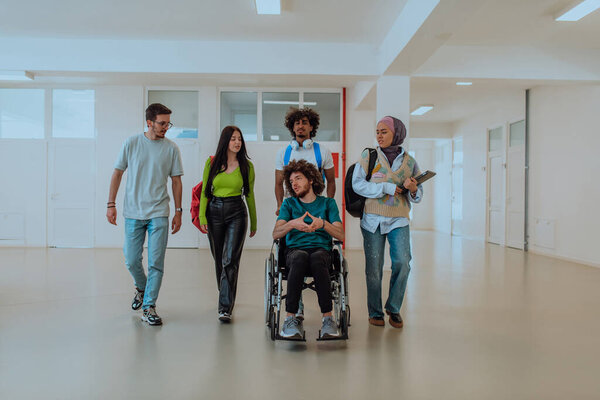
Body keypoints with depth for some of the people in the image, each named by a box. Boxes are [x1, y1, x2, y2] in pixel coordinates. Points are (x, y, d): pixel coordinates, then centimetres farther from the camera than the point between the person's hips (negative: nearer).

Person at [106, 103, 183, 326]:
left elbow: (176, 181, 8)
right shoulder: (131, 144, 1)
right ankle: (141, 288, 36)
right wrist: (111, 204, 2)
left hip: (159, 214, 0)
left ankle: (148, 307, 8)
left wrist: (178, 212, 5)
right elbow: (117, 174, 7)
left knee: (156, 262, -3)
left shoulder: (171, 148, 2)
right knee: (131, 261, 6)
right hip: (133, 213, 1)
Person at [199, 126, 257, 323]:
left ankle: (225, 308, -9)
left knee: (230, 259, -12)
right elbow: (205, 191, 4)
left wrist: (254, 223, 13)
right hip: (214, 212, 2)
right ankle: (225, 295, 37)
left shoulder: (246, 166, 2)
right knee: (219, 259, 13)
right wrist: (202, 217, -5)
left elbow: (249, 195, 9)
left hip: (237, 213, -2)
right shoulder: (212, 163, 3)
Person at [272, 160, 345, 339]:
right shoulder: (289, 204, 16)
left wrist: (323, 223, -15)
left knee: (317, 259, -37)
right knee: (300, 258, -37)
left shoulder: (327, 203, 15)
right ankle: (291, 317, -37)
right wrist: (292, 224, -17)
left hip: (321, 249, 0)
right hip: (295, 249, 0)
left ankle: (328, 317, -35)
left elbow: (340, 235, 4)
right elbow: (275, 234, 2)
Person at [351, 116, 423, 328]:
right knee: (373, 268, 1)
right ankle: (375, 312, 18)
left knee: (402, 263, -11)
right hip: (373, 219, -1)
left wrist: (413, 190, -11)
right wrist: (388, 188, -12)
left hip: (399, 220, 1)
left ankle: (394, 308, 11)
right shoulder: (368, 155, 3)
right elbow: (358, 184, -6)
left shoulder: (410, 162, 9)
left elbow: (418, 195, 12)